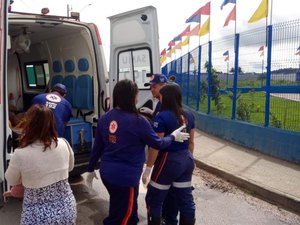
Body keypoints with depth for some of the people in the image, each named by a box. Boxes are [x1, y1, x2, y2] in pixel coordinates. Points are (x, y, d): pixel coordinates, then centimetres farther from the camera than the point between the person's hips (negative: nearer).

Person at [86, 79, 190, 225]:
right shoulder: (138, 121, -19)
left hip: (106, 172, 7)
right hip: (125, 176, -7)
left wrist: (91, 169, 18)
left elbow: (97, 147, 6)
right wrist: (173, 137, 10)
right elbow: (157, 143, -8)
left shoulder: (104, 118, -1)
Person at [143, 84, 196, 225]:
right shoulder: (189, 115, 4)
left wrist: (148, 168, -9)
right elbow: (191, 141, 11)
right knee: (185, 199, 15)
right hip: (187, 160, 7)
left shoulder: (162, 117, -17)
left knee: (154, 199, 10)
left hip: (169, 161, -7)